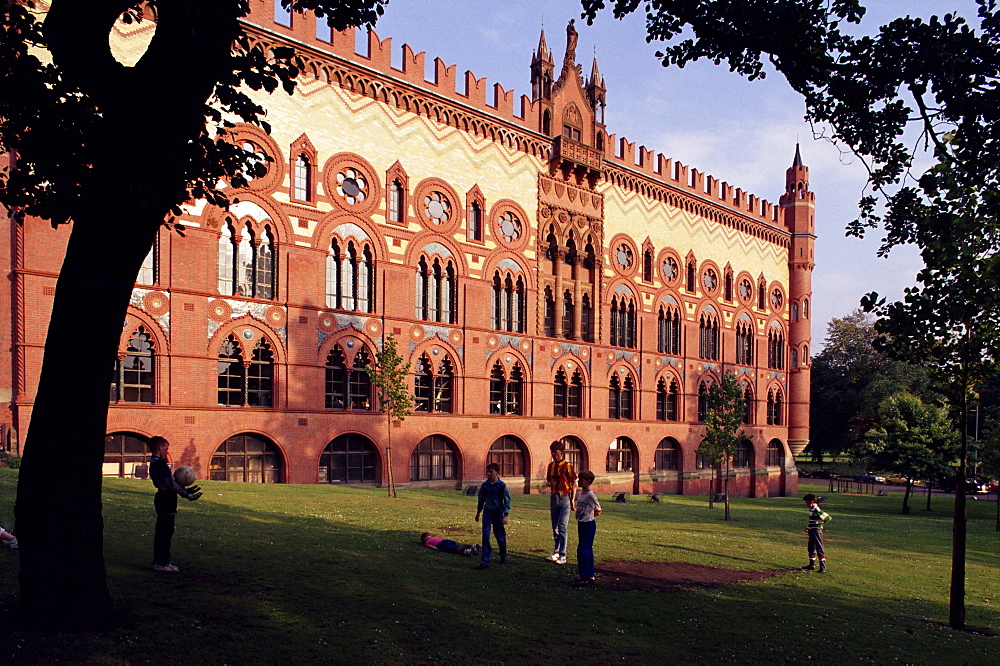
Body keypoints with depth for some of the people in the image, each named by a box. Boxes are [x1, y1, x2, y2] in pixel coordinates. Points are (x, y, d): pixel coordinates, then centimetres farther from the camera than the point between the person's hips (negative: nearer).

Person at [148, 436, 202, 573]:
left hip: (163, 498, 11)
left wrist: (185, 490, 18)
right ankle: (162, 563, -2)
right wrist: (186, 494, -12)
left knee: (162, 532, 15)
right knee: (166, 532, -6)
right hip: (166, 499, -11)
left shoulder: (154, 463, 15)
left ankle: (159, 561, 21)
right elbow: (171, 483, -18)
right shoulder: (159, 464, -17)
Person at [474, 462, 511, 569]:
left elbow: (507, 501, -6)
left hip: (498, 513, -2)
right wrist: (478, 512, 22)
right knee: (485, 536, -6)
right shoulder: (484, 485, 2)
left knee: (500, 536, 10)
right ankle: (485, 561, -5)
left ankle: (503, 555, 35)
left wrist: (505, 515, -13)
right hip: (487, 512, 2)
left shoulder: (502, 485, -8)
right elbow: (481, 499, 15)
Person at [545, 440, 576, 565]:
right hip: (553, 497, 7)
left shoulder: (567, 466, -10)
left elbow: (574, 483, -8)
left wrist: (572, 500, -11)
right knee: (555, 527, 13)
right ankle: (556, 552, 23)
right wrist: (550, 483, -4)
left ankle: (562, 555, -6)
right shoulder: (551, 465, 9)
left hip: (564, 497, -7)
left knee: (562, 527, -9)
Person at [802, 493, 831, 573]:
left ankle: (823, 567, -1)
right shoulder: (811, 509, 11)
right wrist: (808, 528, 13)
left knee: (819, 549, -5)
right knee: (811, 549, 18)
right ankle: (812, 565, 29)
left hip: (817, 531, -10)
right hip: (812, 531, 10)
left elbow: (828, 517, -23)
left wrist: (821, 523, -11)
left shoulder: (817, 510, -19)